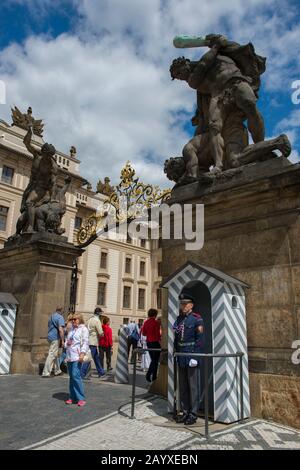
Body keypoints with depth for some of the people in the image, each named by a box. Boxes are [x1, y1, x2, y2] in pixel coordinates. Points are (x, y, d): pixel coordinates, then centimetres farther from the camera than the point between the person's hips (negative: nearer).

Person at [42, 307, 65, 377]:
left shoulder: (51, 316, 15)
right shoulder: (60, 317, -12)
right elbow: (60, 330, -21)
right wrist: (62, 340, -17)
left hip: (50, 336, 9)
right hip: (55, 338, -9)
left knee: (56, 355, 17)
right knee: (52, 355, -6)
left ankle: (57, 371, 26)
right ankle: (46, 372, -6)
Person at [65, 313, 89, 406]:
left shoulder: (83, 329, -3)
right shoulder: (71, 329, 17)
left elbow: (85, 342, -9)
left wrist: (82, 353, -18)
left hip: (77, 356, -7)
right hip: (69, 356, 7)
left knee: (76, 375, -12)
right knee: (71, 376, 9)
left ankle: (81, 398, -4)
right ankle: (72, 397, 18)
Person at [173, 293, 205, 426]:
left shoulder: (196, 319, -9)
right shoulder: (178, 319, 10)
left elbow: (200, 339, -14)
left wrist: (195, 356, -18)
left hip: (191, 358, -7)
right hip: (181, 358, 7)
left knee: (192, 386, 4)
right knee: (182, 387, 14)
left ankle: (193, 414, 16)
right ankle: (185, 412, 26)